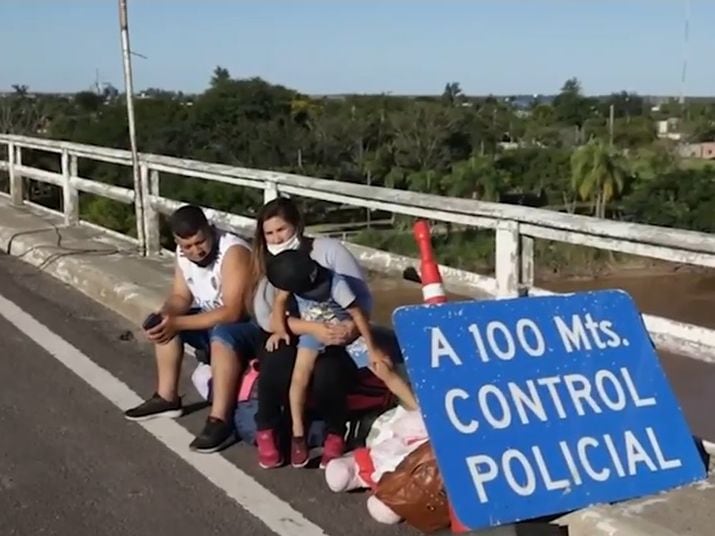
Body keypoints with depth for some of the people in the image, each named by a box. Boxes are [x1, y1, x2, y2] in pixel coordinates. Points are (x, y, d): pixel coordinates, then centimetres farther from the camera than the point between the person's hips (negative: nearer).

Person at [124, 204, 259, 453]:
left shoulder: (233, 251, -28)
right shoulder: (183, 253, -3)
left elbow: (231, 313, -32)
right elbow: (180, 297, 5)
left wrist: (177, 324, -33)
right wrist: (165, 315, -19)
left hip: (251, 325, -9)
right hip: (213, 320, 9)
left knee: (222, 334, -37)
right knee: (163, 324, 2)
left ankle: (220, 420, -33)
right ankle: (167, 398, 8)